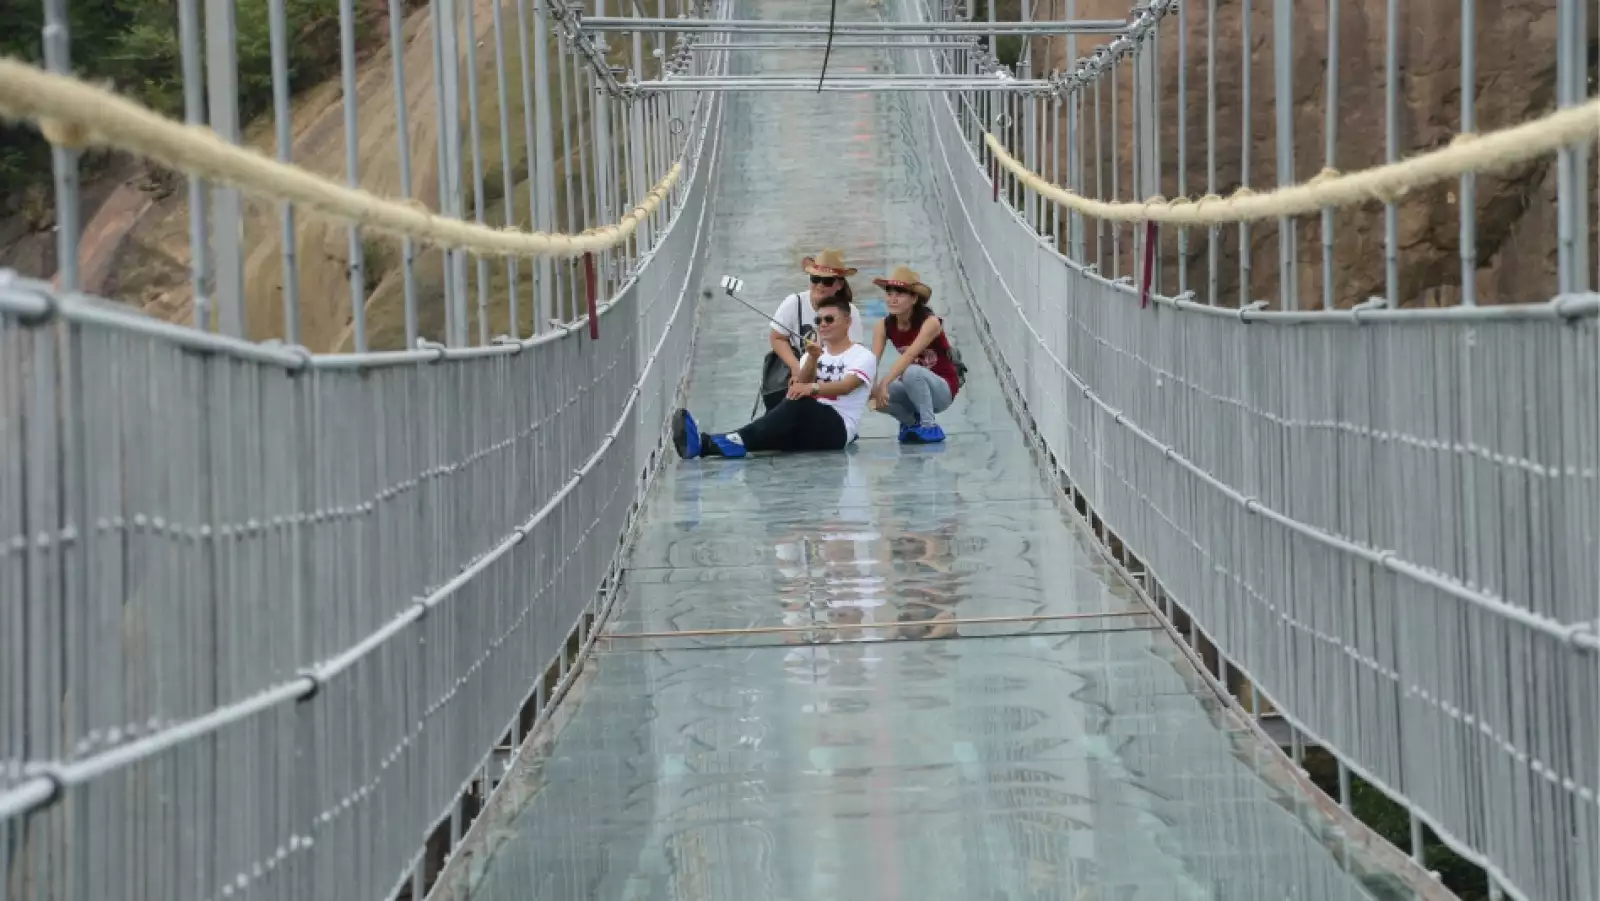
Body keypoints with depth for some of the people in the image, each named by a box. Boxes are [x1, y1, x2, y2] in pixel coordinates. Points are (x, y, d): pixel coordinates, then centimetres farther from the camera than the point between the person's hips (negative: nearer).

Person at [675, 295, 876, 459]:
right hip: (806, 427, 5)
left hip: (837, 428, -5)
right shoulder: (815, 353, 24)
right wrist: (812, 359, -12)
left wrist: (812, 387, -34)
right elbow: (799, 386, 5)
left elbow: (846, 385, -16)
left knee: (797, 402, -34)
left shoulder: (864, 356, 5)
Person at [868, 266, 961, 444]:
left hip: (943, 389, -5)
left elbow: (909, 355, -36)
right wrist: (871, 388, -37)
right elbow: (872, 360, -17)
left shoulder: (930, 322, -22)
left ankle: (930, 427, -21)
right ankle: (912, 421, 3)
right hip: (916, 387, 5)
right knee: (878, 395, -23)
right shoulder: (884, 326, -6)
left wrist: (884, 384, -47)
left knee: (911, 372, -36)